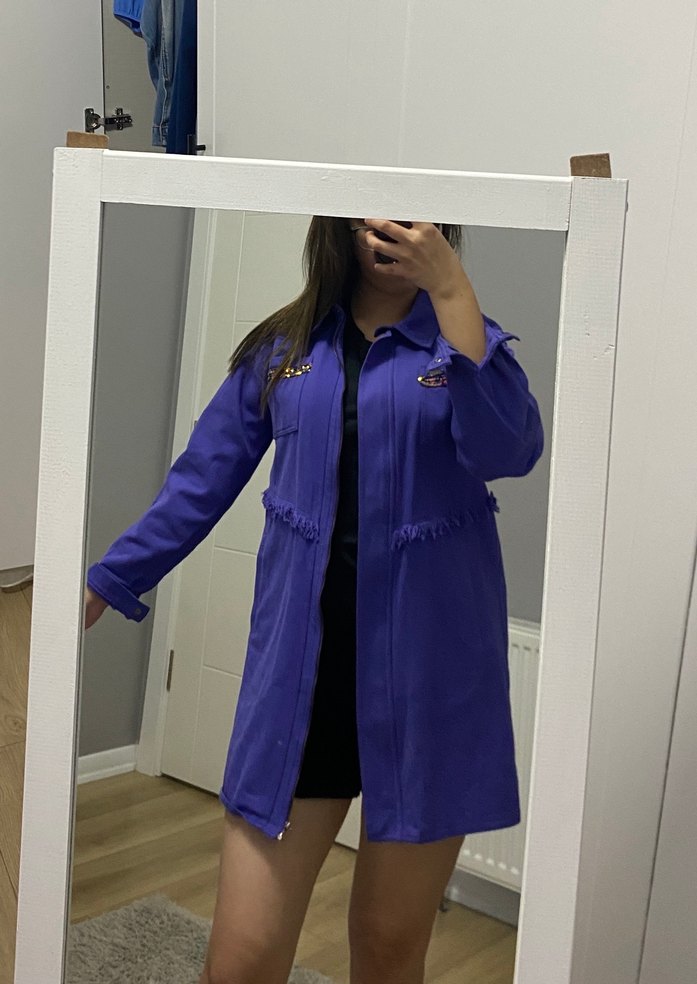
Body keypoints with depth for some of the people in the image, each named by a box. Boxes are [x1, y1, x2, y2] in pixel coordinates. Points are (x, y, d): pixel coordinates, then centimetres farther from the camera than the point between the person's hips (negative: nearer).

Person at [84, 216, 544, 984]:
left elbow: (508, 451, -15)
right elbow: (201, 481, 13)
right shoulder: (281, 349, 9)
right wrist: (104, 584, 13)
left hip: (427, 674, 0)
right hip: (301, 671, 1)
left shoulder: (465, 343, 5)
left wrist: (452, 291, -16)